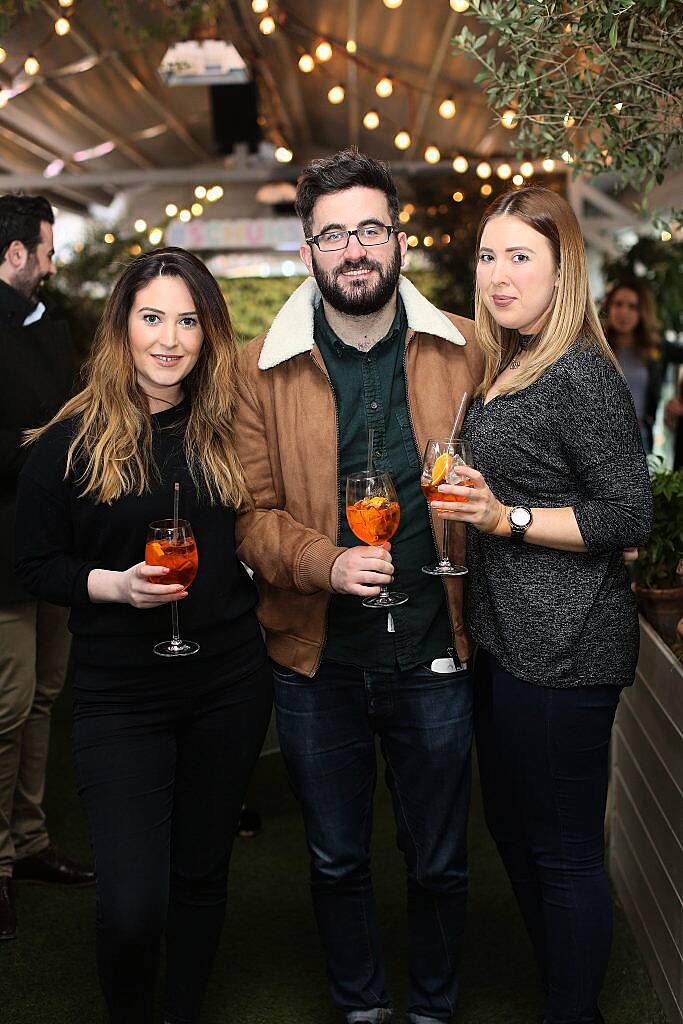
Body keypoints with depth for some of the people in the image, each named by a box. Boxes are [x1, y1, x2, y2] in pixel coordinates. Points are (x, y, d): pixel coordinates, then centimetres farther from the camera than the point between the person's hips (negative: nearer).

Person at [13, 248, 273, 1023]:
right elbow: (35, 564, -3)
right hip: (119, 697, -3)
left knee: (202, 872, 15)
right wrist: (116, 584, -17)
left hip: (228, 688, 3)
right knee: (131, 906, -7)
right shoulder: (70, 440, -6)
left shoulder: (227, 428, 4)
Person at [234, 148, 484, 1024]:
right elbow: (250, 513, -5)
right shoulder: (262, 367, -3)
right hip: (319, 658, 0)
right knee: (335, 860, 18)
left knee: (439, 861, 16)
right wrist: (326, 562, -22)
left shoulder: (463, 352, -2)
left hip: (434, 655, 0)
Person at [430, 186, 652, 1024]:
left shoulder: (580, 375, -15)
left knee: (562, 851, 2)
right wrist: (471, 506, 9)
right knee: (510, 826, 21)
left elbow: (630, 517, -18)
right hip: (506, 637, 10)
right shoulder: (506, 367, 13)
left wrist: (507, 518, -22)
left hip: (564, 648, -10)